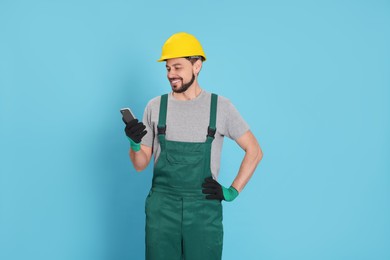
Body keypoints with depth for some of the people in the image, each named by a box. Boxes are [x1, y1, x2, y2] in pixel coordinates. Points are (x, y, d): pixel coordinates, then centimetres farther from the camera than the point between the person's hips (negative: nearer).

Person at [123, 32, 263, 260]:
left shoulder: (220, 107, -1)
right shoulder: (156, 107, 3)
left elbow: (254, 151, 5)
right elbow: (140, 165, 7)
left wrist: (233, 191, -2)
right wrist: (135, 144, -13)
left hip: (204, 209, -1)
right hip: (162, 207, 1)